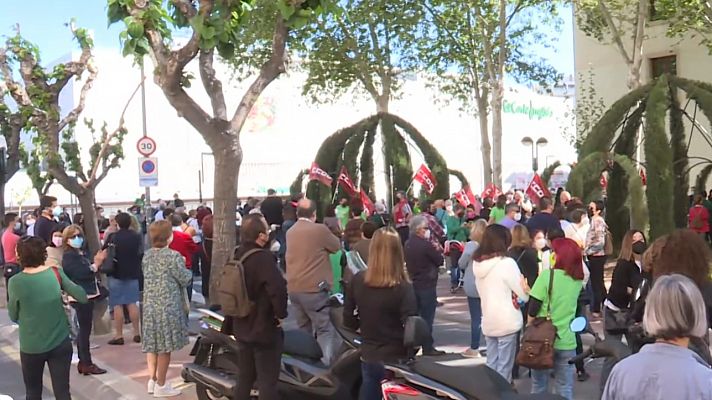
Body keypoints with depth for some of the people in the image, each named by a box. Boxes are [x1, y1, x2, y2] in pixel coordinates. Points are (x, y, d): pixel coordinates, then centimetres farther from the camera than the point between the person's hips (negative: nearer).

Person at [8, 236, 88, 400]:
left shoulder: (15, 282, -12)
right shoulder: (56, 273, -7)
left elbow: (13, 316, -1)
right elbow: (82, 297, -3)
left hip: (31, 347, -1)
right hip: (60, 343, 1)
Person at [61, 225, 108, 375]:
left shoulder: (81, 254, 15)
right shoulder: (69, 256, -12)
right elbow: (81, 274, -22)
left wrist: (96, 262, 3)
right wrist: (96, 263, -20)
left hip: (87, 295, 10)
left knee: (84, 329, 15)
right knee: (85, 330, -6)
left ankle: (83, 362, 23)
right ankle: (87, 364, -1)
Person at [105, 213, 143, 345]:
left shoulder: (112, 237, -12)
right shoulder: (137, 237, -2)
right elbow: (141, 253, 9)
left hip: (116, 274, -4)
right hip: (133, 273, 4)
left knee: (117, 305, 1)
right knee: (132, 303, 11)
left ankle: (119, 335, 2)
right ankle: (136, 333, 12)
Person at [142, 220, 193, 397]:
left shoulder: (147, 255, 5)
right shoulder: (173, 256, -16)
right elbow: (185, 280, -10)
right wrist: (184, 267, 11)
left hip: (150, 306, 7)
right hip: (168, 306, -7)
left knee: (152, 344, 16)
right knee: (164, 347, 3)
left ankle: (152, 380, 23)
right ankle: (161, 385, 11)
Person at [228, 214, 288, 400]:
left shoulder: (237, 256, 5)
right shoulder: (263, 258, -22)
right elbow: (278, 289, -36)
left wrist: (231, 323, 21)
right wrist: (280, 313, -19)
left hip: (242, 328, 8)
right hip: (265, 329, -8)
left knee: (244, 379, 18)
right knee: (267, 382, 0)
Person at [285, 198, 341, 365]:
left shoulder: (290, 232, 11)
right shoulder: (320, 229, -10)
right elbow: (337, 246, 3)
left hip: (293, 288, 7)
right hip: (313, 288, -7)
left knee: (303, 329, 16)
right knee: (325, 329, -5)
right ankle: (328, 364, -17)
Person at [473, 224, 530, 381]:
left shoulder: (477, 263, 4)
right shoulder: (507, 263, -15)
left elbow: (482, 292, 9)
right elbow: (523, 294, -11)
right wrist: (526, 291, 10)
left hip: (488, 322, 6)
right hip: (507, 322, -6)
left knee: (491, 366, 14)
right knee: (504, 367, 2)